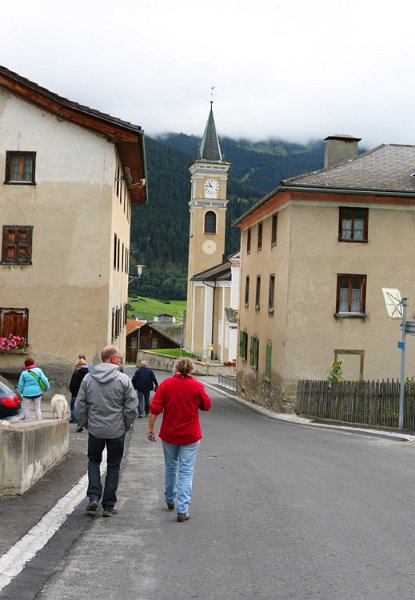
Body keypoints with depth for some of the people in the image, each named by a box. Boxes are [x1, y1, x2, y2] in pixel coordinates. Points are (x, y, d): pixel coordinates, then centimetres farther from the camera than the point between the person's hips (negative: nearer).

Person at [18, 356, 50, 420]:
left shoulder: (24, 373, -5)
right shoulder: (38, 370, -3)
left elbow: (20, 385, 0)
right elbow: (44, 380, -5)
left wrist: (20, 393, 13)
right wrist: (47, 388, 9)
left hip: (27, 393, -2)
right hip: (37, 393, 2)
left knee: (26, 409, 8)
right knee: (37, 409, 10)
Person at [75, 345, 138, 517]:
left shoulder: (88, 378, -2)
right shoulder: (123, 379, -10)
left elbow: (79, 406, 1)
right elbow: (131, 407, -9)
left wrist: (85, 423, 14)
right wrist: (127, 425, 7)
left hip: (95, 430, 2)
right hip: (117, 431, -2)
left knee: (93, 461, 21)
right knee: (113, 466, 11)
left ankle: (94, 496, 4)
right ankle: (109, 506, 13)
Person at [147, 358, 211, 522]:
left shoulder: (166, 384, -6)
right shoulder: (196, 386, -8)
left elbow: (155, 408, -9)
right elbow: (206, 405, 5)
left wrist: (150, 427, -1)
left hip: (169, 434, 2)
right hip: (190, 435, -2)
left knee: (170, 467, 21)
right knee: (186, 471, 1)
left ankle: (170, 500, 37)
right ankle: (182, 510, -6)